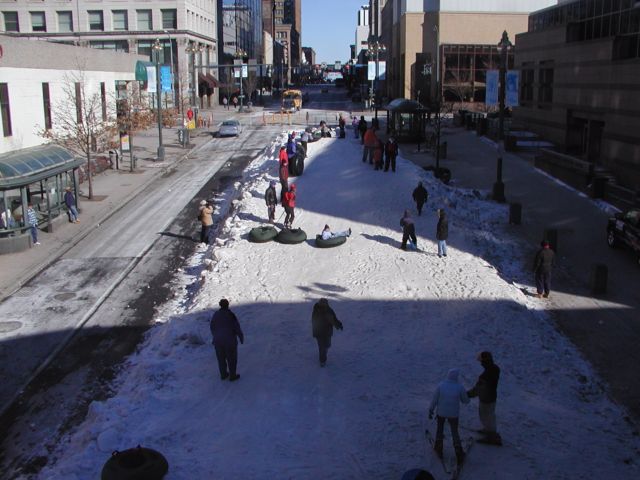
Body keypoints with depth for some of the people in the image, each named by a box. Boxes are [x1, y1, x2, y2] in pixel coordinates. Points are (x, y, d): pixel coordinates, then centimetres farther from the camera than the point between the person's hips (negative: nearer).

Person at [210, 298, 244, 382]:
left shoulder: (215, 315, -2)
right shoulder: (230, 315, -16)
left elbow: (212, 327, 8)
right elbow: (237, 328, -13)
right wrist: (241, 337, 1)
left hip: (218, 341, 4)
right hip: (230, 341, -4)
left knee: (221, 358, 19)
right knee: (232, 359, 11)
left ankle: (223, 374, 31)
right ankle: (232, 376, 20)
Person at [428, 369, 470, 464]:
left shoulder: (441, 385, -15)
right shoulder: (460, 387, -17)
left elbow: (434, 399, -8)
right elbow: (466, 401, -4)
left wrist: (431, 410, 4)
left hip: (441, 412, 0)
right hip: (454, 414, 0)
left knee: (440, 429, 24)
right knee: (455, 432, 16)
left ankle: (438, 449, 33)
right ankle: (459, 455, 13)